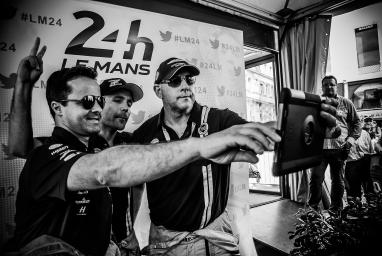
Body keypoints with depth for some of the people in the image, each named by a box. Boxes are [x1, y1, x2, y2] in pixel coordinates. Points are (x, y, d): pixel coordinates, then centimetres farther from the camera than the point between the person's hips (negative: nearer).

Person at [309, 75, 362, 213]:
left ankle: (335, 210, 23)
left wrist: (351, 139, -1)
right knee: (315, 178, -4)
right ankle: (312, 209, 9)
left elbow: (357, 123, 13)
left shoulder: (346, 103, 11)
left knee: (338, 181, 8)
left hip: (339, 148, 1)